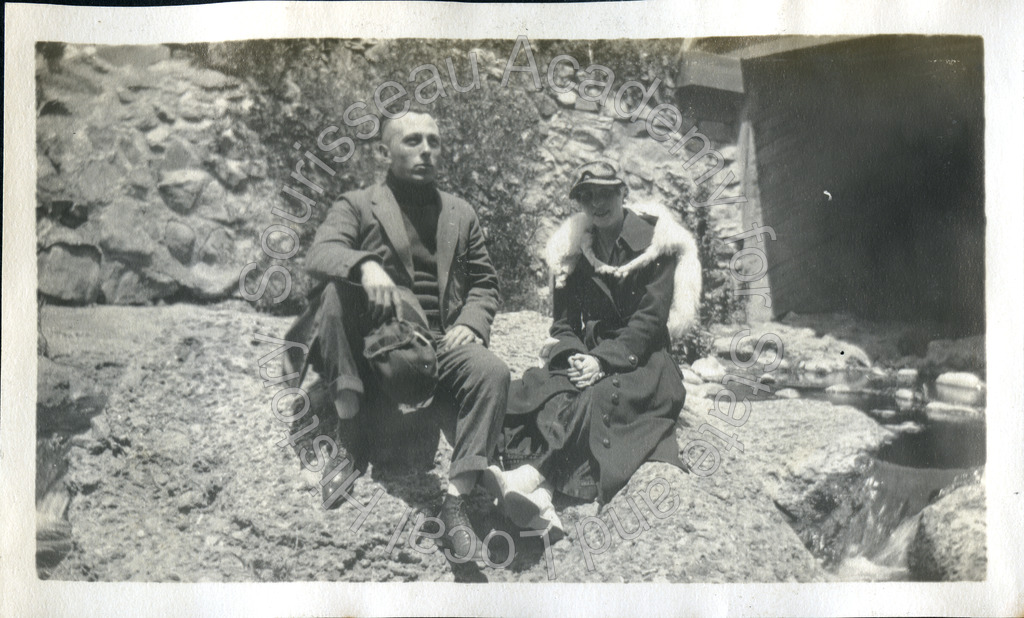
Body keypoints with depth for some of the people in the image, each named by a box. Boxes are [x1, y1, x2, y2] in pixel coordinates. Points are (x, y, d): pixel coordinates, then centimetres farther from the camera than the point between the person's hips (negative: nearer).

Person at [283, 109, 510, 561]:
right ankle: (351, 437, -21)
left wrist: (471, 323, -2)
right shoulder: (357, 206, 10)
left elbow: (483, 282, 21)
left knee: (492, 372, -28)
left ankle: (455, 502, -23)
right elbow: (319, 255, -9)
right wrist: (365, 265, -32)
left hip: (440, 343, 2)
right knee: (336, 291, -32)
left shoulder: (460, 214, 22)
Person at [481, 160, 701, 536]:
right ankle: (540, 502, -49)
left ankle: (527, 477, -51)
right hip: (588, 355, 4)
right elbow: (563, 322, 11)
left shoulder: (654, 241, 2)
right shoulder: (573, 249, 14)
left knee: (596, 397, -37)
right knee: (530, 391, -29)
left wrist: (603, 360, -19)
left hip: (642, 361, -3)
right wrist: (572, 357, -12)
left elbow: (650, 319, -8)